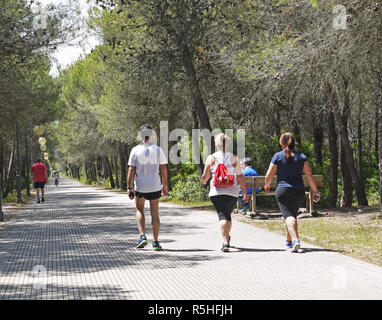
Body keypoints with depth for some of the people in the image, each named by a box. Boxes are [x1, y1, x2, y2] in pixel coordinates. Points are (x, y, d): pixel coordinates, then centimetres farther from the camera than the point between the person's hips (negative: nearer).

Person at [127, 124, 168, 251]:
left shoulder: (135, 150, -5)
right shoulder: (158, 149, -3)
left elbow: (131, 170, -7)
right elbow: (164, 169, -2)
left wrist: (130, 188, -4)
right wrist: (165, 185, 8)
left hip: (140, 187, 0)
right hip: (155, 186, 0)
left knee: (139, 211, 18)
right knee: (155, 213, 8)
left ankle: (142, 236, 1)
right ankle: (155, 242, 6)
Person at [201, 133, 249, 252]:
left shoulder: (211, 158, -1)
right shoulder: (233, 158, 2)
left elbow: (205, 176, 1)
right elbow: (240, 176, 0)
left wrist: (203, 181, 25)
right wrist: (245, 193, 5)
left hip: (216, 192, -2)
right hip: (232, 192, 2)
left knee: (222, 216, -4)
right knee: (228, 215, 20)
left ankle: (225, 242, -21)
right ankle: (227, 239, 32)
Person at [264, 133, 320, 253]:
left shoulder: (277, 156, -1)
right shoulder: (301, 156, 6)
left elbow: (269, 176, -1)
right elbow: (309, 175, -1)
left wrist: (267, 185, 19)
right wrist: (315, 191, 3)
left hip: (283, 190, -4)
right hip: (299, 191, 4)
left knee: (288, 216, -12)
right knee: (293, 215, 20)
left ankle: (295, 239, -34)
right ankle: (288, 241, 30)